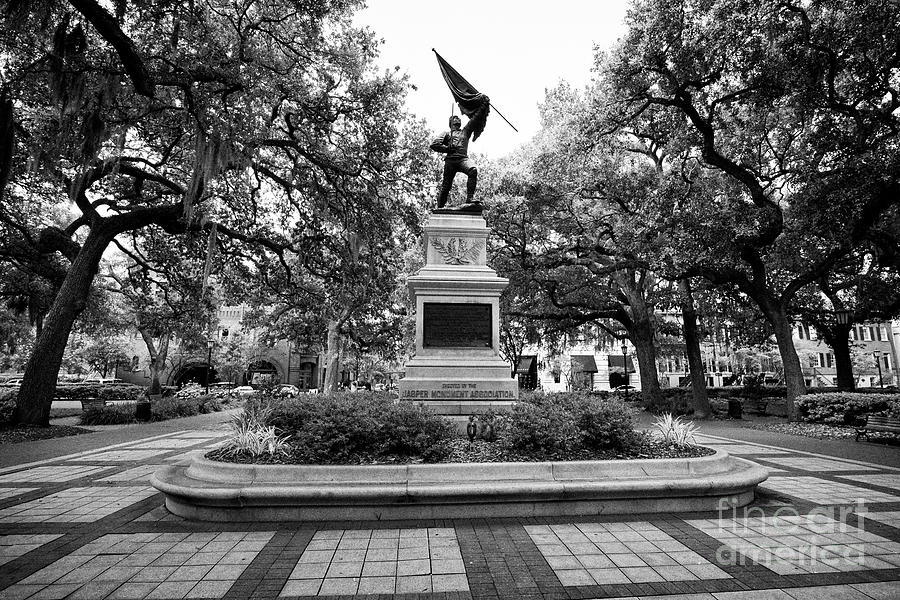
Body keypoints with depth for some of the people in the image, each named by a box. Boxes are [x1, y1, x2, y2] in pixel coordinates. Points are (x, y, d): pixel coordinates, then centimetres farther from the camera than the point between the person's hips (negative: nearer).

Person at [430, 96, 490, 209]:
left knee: (473, 170, -31)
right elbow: (434, 145, 11)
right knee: (446, 185, -4)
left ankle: (470, 199, -36)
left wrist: (483, 106, 15)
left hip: (463, 158, 1)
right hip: (450, 160, -1)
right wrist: (447, 148, 1)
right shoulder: (447, 134, 23)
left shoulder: (466, 131, 29)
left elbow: (475, 118, 23)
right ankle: (439, 207, 8)